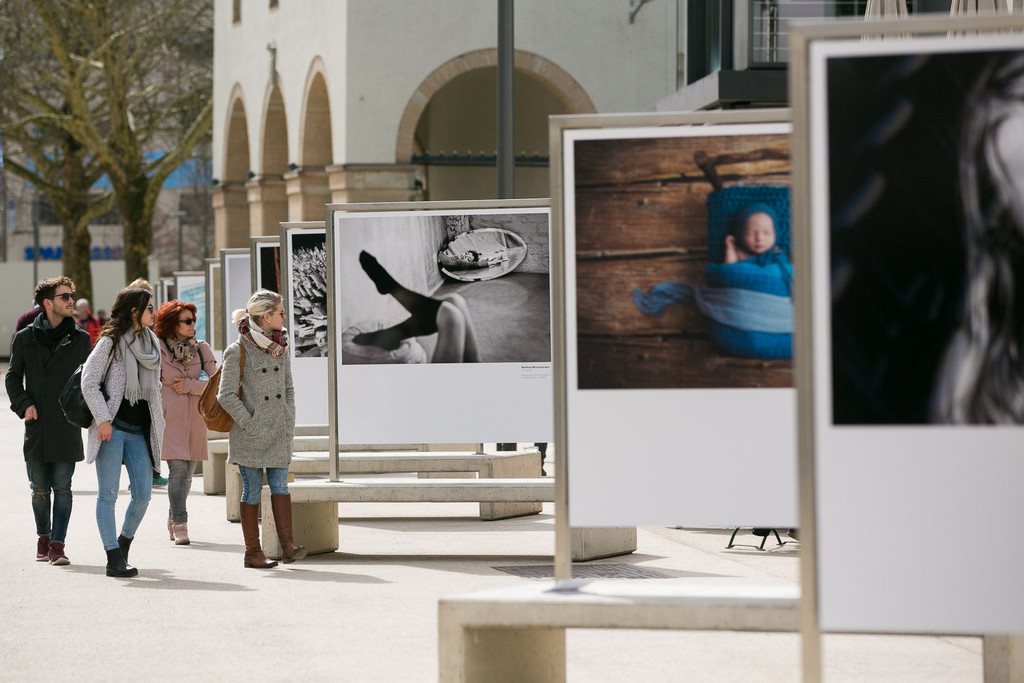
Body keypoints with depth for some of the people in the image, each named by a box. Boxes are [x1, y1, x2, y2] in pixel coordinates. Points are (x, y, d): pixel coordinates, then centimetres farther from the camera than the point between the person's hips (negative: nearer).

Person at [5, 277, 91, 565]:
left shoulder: (80, 339, 7)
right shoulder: (25, 338, 5)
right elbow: (13, 377, 9)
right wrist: (23, 404, -6)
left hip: (67, 427, -1)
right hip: (37, 425, 1)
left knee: (62, 488, -4)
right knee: (40, 489, 8)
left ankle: (57, 544, -3)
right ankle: (43, 536, 26)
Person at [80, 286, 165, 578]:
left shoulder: (151, 343, 16)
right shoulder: (111, 342, -3)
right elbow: (88, 381, -7)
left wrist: (157, 427, 15)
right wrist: (103, 419, -13)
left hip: (140, 429, 6)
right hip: (113, 427, -6)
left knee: (143, 493, -2)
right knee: (108, 493, -4)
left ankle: (124, 543, 20)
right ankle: (114, 558, -5)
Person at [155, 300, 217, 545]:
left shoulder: (201, 348, 6)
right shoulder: (159, 350, -1)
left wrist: (190, 385, -9)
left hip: (195, 418, 4)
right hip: (170, 418, -4)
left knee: (187, 472, 9)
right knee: (178, 469, -15)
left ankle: (173, 520, 27)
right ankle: (180, 526, -15)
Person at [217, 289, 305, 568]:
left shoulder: (280, 348, 10)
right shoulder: (238, 351, -10)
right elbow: (226, 396, -13)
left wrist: (289, 424, 8)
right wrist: (251, 426, -14)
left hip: (278, 430, 5)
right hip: (250, 434, -5)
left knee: (280, 485, -4)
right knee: (252, 490, 1)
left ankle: (287, 545, -12)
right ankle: (252, 552, 7)